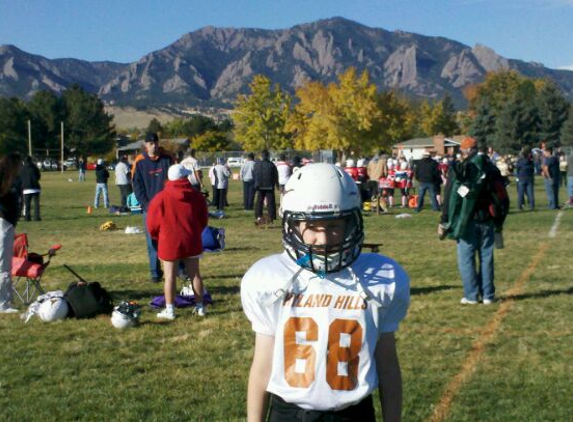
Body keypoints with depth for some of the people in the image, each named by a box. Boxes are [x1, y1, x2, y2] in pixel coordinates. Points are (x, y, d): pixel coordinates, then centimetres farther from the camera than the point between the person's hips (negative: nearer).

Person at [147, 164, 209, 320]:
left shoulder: (160, 198, -10)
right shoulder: (197, 196, 1)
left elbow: (152, 225, -4)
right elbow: (203, 220, 12)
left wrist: (157, 237, 16)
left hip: (169, 243, -3)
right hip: (192, 242, 3)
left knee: (170, 277, 1)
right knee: (195, 274, 11)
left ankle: (170, 310, 2)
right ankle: (200, 307, 17)